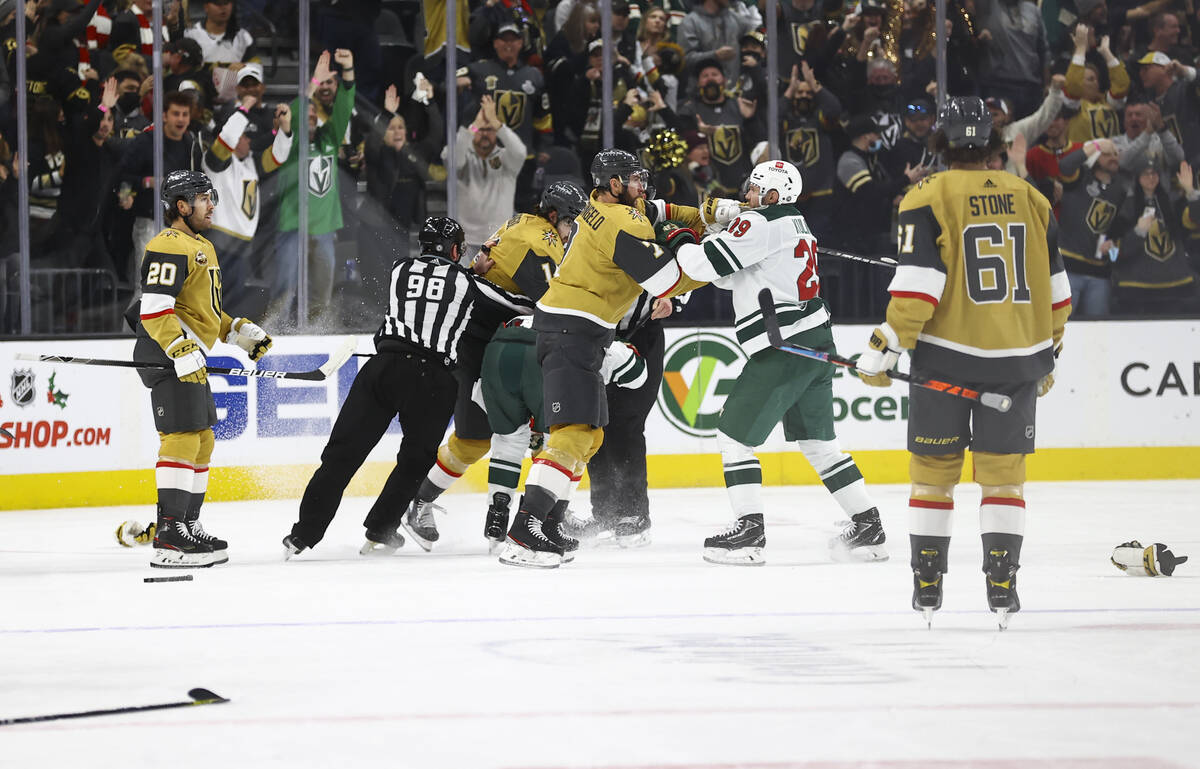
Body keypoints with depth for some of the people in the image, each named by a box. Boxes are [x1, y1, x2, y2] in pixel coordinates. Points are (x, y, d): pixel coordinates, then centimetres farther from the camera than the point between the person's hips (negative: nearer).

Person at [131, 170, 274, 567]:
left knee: (202, 441, 15)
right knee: (182, 438, -16)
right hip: (166, 356, -11)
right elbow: (153, 310, -22)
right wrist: (182, 352, -30)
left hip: (189, 358, 11)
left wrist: (241, 332, 20)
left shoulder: (202, 248, 21)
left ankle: (188, 527, 24)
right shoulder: (168, 247, -14)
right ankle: (169, 539, -20)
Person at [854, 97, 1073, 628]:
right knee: (1002, 472, 8)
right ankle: (1001, 583, 1)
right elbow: (1055, 290, 12)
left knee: (933, 471, 8)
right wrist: (1047, 354, 24)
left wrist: (882, 353, -8)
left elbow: (916, 290, -14)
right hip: (1016, 360, 3)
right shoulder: (1031, 200, 6)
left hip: (947, 356, -3)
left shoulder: (927, 200, -7)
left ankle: (927, 584, 10)